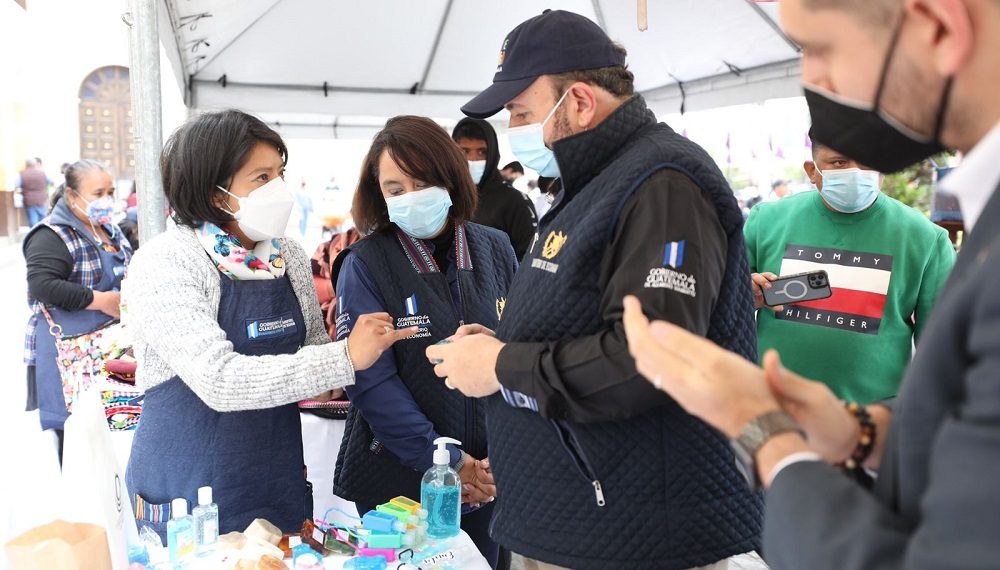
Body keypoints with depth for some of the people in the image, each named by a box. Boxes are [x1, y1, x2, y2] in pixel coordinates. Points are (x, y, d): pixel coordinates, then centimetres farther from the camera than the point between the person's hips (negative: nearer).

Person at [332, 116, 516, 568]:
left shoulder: (496, 250, -1)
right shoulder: (364, 265, -10)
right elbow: (371, 379, -15)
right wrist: (445, 462, -17)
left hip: (488, 479, 3)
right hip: (399, 478, -3)